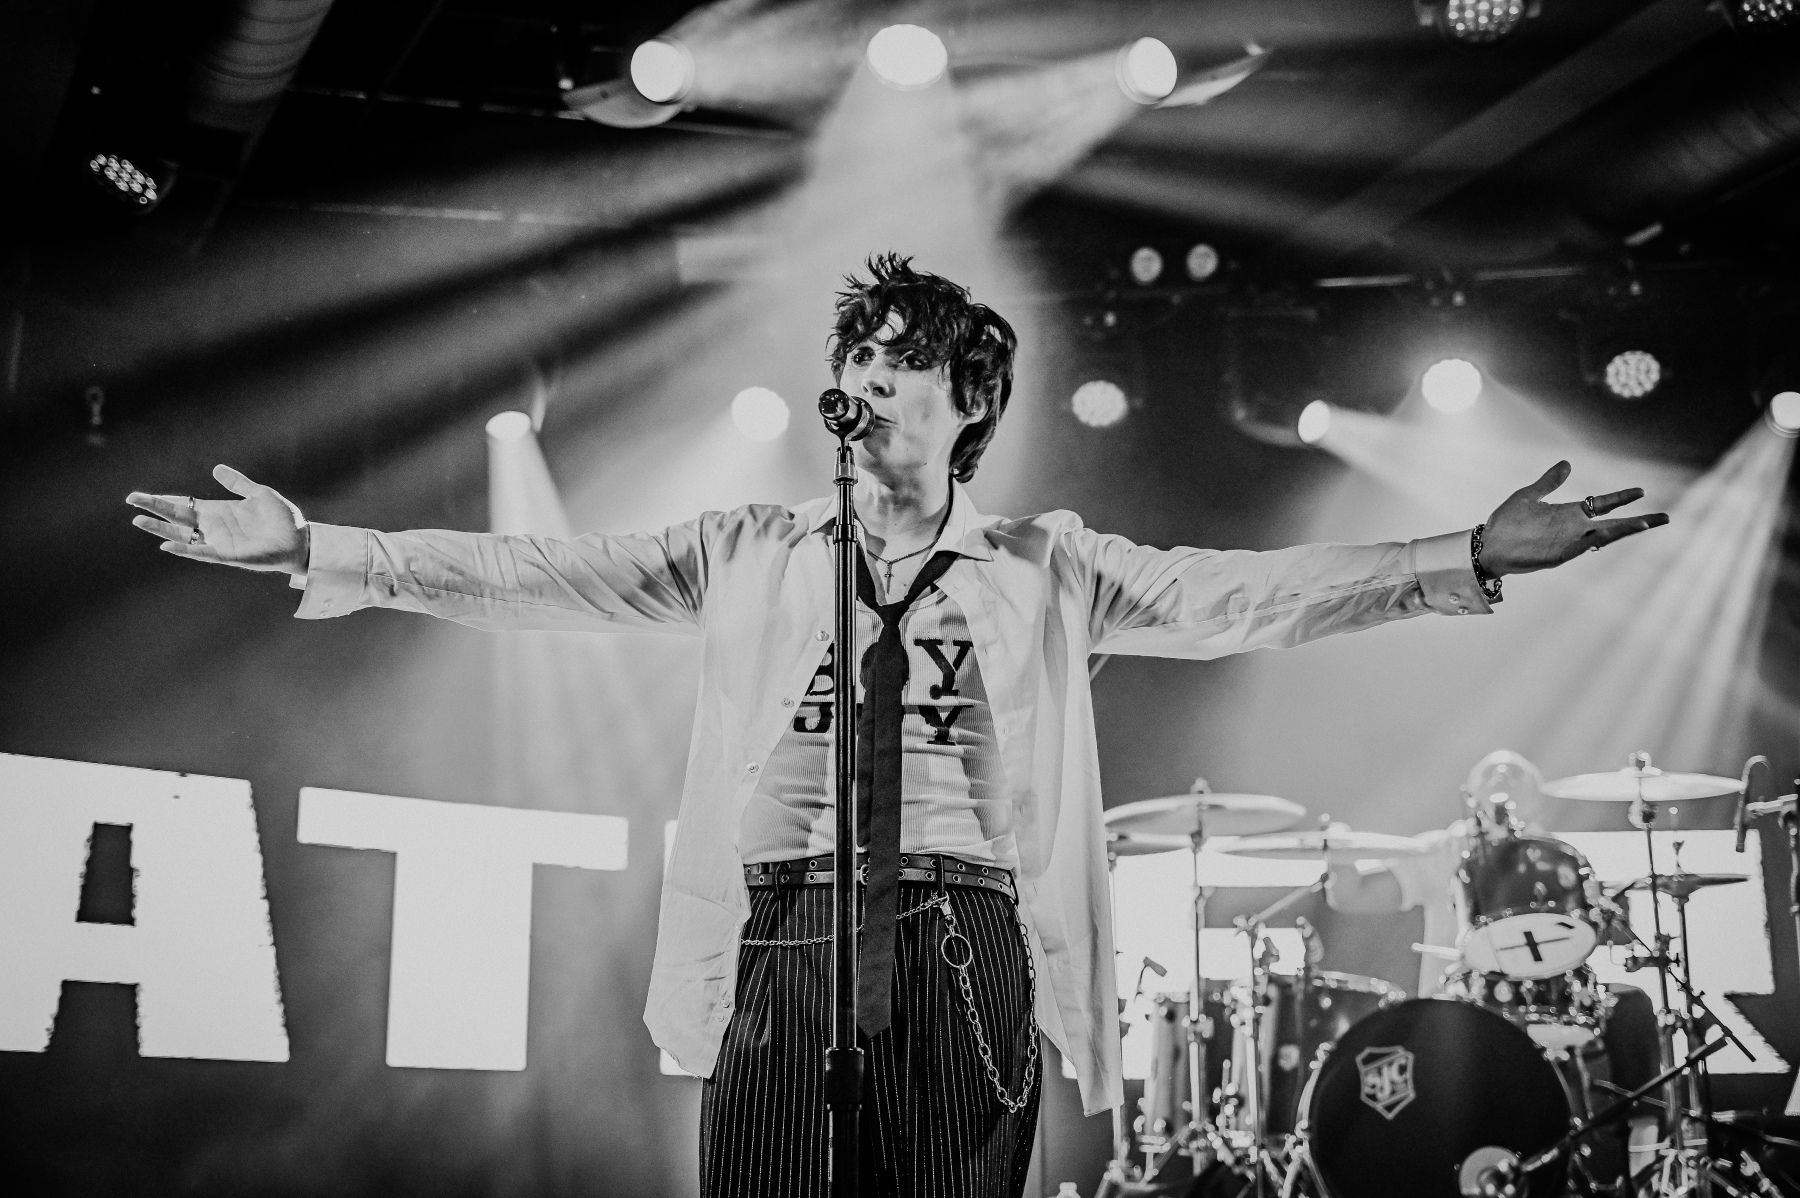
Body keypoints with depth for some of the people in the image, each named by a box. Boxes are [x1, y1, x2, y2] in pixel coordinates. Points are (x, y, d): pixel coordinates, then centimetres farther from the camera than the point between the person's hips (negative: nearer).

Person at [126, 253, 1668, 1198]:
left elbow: (1237, 596, 3)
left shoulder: (1045, 568, 13)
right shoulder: (751, 553, 15)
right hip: (783, 936, 1)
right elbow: (543, 576, 9)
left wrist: (1470, 560, -9)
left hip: (966, 945, 0)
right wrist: (320, 550, 1)